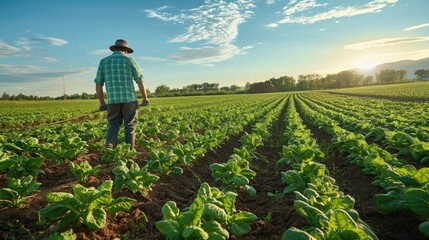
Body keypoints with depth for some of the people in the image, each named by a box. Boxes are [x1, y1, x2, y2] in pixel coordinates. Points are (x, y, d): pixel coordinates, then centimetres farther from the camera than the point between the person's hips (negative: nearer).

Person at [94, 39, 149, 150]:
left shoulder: (103, 61, 12)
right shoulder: (129, 60, 4)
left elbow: (98, 85, 10)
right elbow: (140, 81, 1)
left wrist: (102, 102, 19)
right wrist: (145, 98, 11)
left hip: (113, 101, 2)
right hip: (129, 99, -2)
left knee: (113, 125, 12)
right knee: (130, 126, 7)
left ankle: (109, 147, -7)